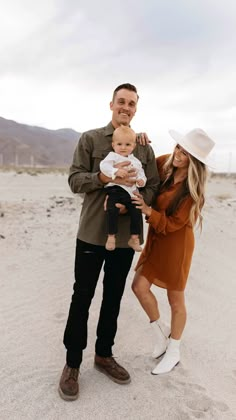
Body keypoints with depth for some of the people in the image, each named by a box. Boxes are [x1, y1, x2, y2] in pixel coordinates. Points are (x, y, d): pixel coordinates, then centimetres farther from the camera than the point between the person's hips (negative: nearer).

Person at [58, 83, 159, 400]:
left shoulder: (145, 148, 8)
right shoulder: (90, 139, 1)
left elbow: (153, 188, 4)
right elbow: (75, 179, -7)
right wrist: (105, 177, -24)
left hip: (125, 235, 3)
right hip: (92, 232, -3)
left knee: (113, 297, 14)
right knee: (82, 297, 6)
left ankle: (104, 355, 33)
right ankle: (72, 364, 22)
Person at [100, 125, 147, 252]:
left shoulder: (135, 161, 19)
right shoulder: (112, 156, 3)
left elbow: (141, 173, 22)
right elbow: (103, 165, -14)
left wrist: (141, 180, -2)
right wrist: (115, 171, -30)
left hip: (131, 192, 5)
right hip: (115, 190, -5)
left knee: (136, 212, -3)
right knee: (112, 210, -24)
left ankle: (134, 238, 11)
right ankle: (111, 236, -10)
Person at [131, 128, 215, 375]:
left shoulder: (192, 190, -22)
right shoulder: (164, 163, -7)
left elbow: (171, 225, -21)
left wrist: (147, 210, -36)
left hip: (176, 243, -6)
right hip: (155, 239, 6)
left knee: (175, 300, 8)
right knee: (140, 286, 2)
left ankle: (173, 352, 30)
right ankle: (160, 331, 29)